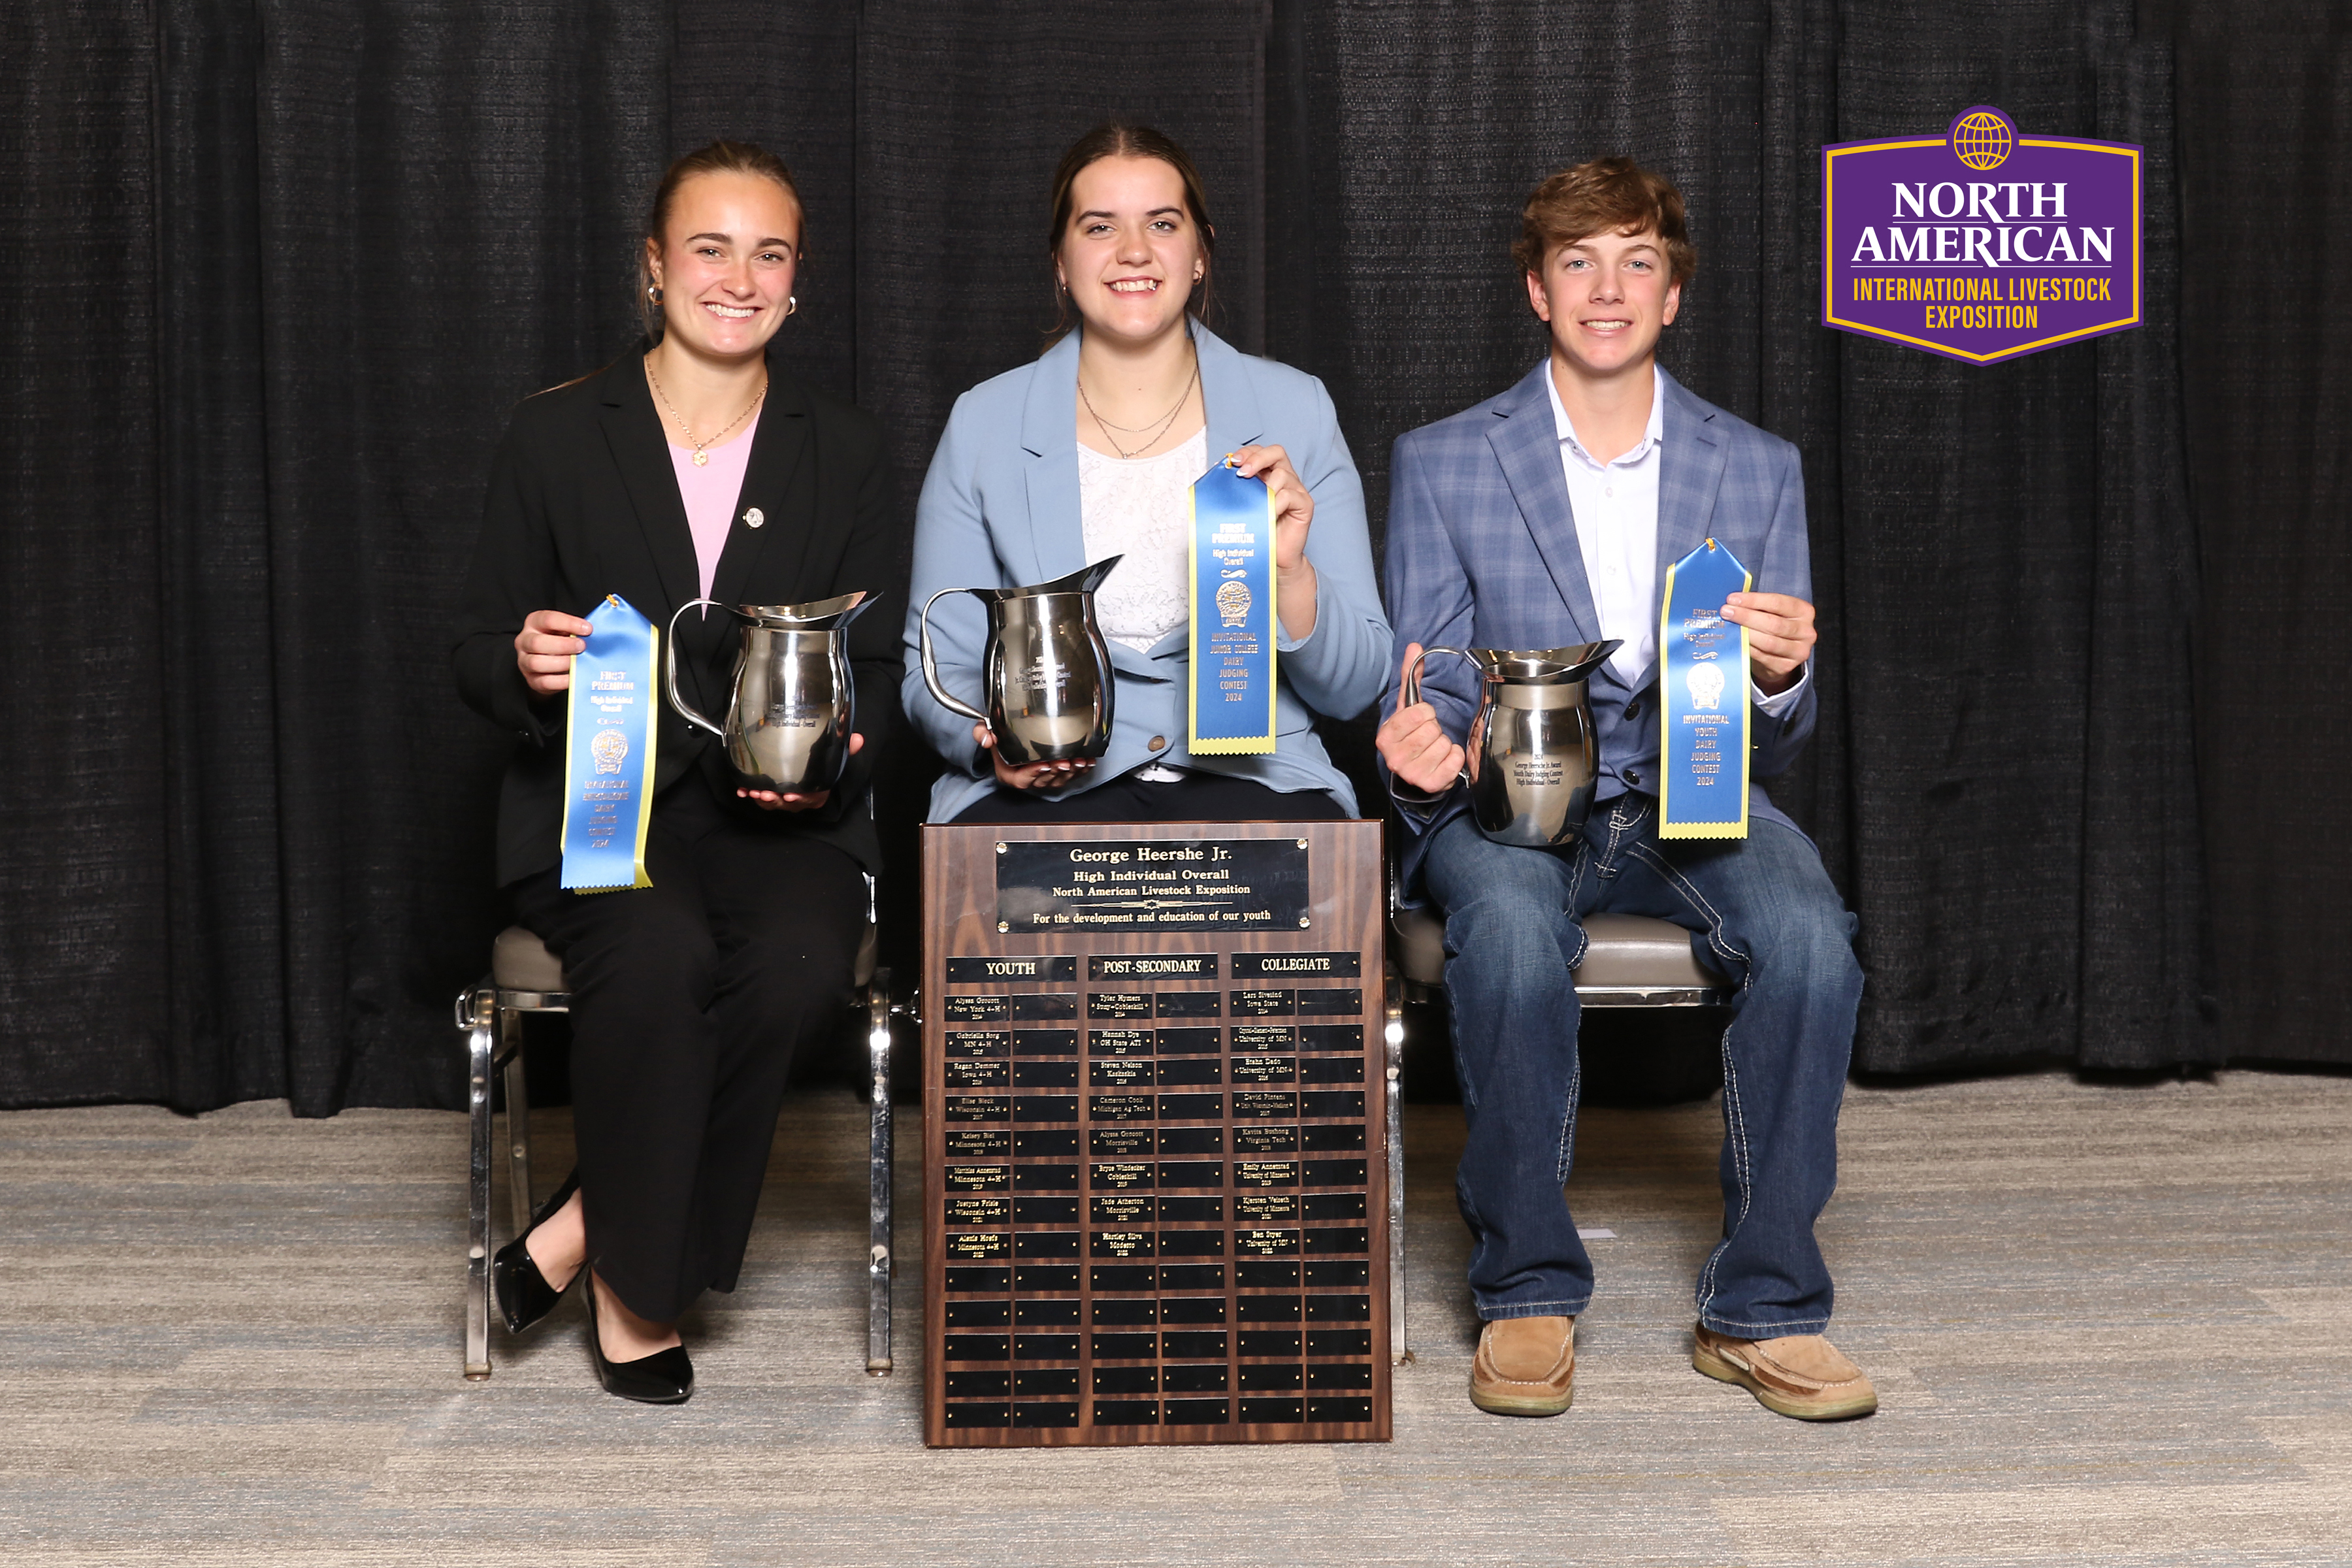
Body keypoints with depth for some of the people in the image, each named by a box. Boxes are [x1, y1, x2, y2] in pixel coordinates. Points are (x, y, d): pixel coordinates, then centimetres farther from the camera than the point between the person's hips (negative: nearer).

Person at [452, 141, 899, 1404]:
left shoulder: (844, 453, 12)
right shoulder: (555, 436, 6)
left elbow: (874, 665, 11)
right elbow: (478, 650, 8)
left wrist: (831, 754, -11)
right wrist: (526, 663, -17)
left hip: (781, 814, 2)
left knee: (801, 962, -32)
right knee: (659, 956, -35)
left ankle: (583, 1236, -14)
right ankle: (636, 1284, -12)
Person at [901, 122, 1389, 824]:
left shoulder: (1294, 412, 7)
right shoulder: (984, 425, 7)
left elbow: (1352, 692, 6)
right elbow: (936, 673, 9)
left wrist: (1289, 574, -14)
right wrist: (993, 743, -14)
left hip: (1246, 775, 0)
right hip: (1044, 790, 0)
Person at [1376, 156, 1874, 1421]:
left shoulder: (1756, 470, 9)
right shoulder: (1442, 463, 4)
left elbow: (1774, 743, 7)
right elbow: (1427, 689, 4)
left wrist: (1781, 678, -18)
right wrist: (1422, 747, -21)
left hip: (1690, 797, 2)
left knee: (1808, 937, -30)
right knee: (1512, 931, -36)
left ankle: (1761, 1307, -15)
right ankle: (1527, 1293, -18)